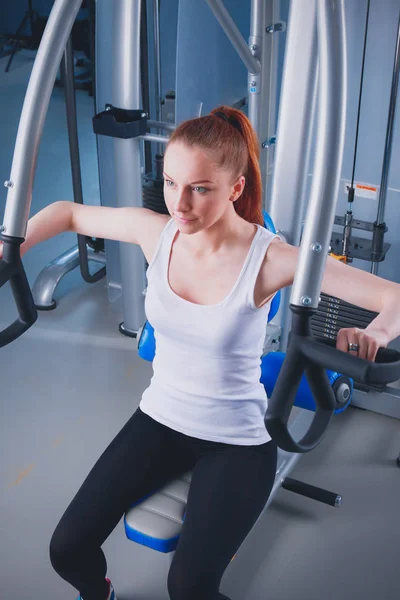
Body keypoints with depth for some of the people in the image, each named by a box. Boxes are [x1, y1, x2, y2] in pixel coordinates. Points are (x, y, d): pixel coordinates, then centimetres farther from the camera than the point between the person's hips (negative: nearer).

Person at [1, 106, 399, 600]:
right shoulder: (155, 231, -10)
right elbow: (68, 213, 7)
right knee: (67, 550, -3)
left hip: (236, 441, -4)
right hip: (160, 417, 4)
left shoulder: (269, 259, -22)